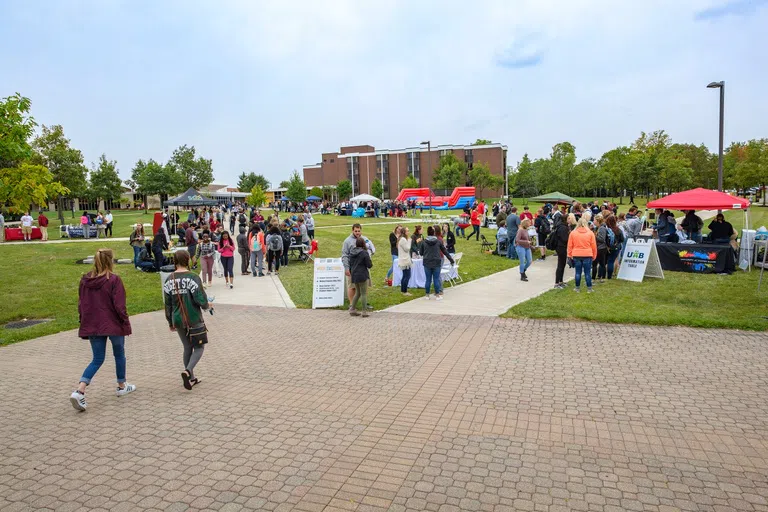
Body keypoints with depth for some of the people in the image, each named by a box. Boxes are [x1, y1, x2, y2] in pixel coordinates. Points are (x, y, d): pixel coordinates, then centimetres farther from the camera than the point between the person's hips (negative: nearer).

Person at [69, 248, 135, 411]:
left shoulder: (85, 280, 3)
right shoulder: (114, 279, -15)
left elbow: (81, 304, 10)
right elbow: (119, 306, -15)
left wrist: (84, 322, 19)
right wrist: (126, 323, -5)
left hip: (92, 326, 5)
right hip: (113, 325, -5)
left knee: (97, 359, 11)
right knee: (119, 355, 16)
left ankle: (79, 391, -8)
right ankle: (122, 386, 30)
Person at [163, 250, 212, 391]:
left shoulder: (169, 280, 2)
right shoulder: (193, 277, -15)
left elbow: (168, 304, 7)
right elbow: (201, 300, -19)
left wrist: (170, 323, 17)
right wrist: (207, 305, 4)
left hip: (178, 320, 5)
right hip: (194, 320, -5)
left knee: (187, 348, 18)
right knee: (199, 347, 8)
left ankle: (191, 378, 24)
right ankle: (188, 371, -14)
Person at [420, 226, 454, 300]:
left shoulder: (424, 242, -4)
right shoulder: (438, 241, -4)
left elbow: (420, 253, 4)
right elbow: (445, 251, 3)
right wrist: (451, 260, 11)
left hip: (427, 263, 1)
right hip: (436, 263, -1)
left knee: (428, 279, 7)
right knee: (436, 279, 6)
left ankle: (427, 295, 13)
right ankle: (437, 295, 10)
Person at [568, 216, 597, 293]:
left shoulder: (573, 233, -2)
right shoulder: (590, 233, -3)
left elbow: (570, 245, 2)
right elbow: (594, 246, 1)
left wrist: (570, 255, 12)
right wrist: (594, 255, 12)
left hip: (576, 255, 1)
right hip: (587, 255, -1)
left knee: (578, 272, 9)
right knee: (587, 272, 5)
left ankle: (577, 288, 16)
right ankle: (589, 288, 11)